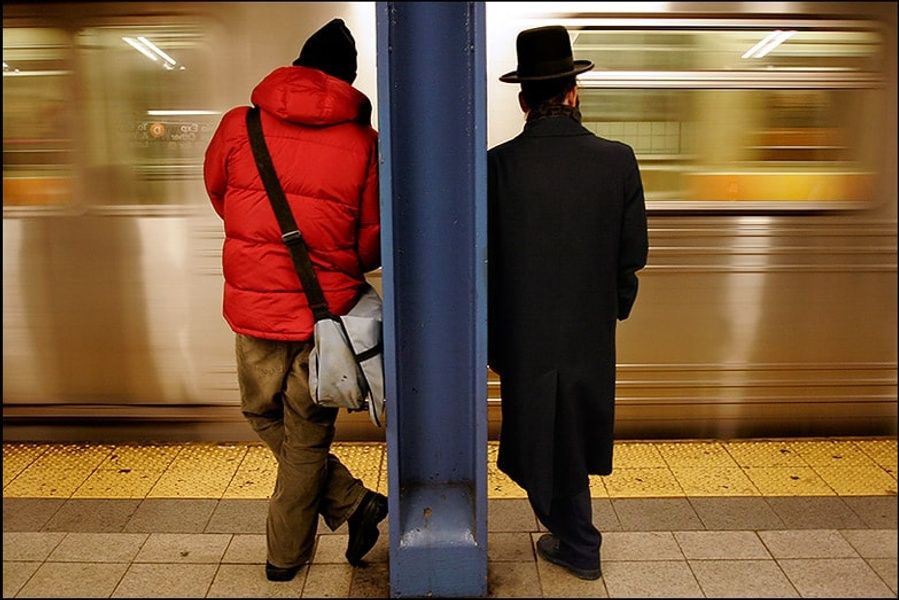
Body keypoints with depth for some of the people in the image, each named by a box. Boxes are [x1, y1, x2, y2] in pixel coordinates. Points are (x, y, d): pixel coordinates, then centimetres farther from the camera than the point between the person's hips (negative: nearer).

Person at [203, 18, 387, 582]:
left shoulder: (239, 126, -3)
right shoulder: (364, 142, -7)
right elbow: (373, 244, -2)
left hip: (253, 304, 1)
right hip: (326, 311, -1)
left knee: (266, 416, 23)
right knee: (306, 435, 16)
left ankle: (352, 503, 18)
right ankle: (286, 552, 28)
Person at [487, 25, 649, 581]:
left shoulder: (497, 165, -13)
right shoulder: (618, 160, -9)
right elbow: (633, 254, -3)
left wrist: (487, 331, 6)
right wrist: (615, 308, 14)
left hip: (522, 333, -2)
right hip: (591, 333, 2)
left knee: (543, 437, 15)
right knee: (573, 433, 21)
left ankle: (578, 545, 28)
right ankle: (573, 539, 38)